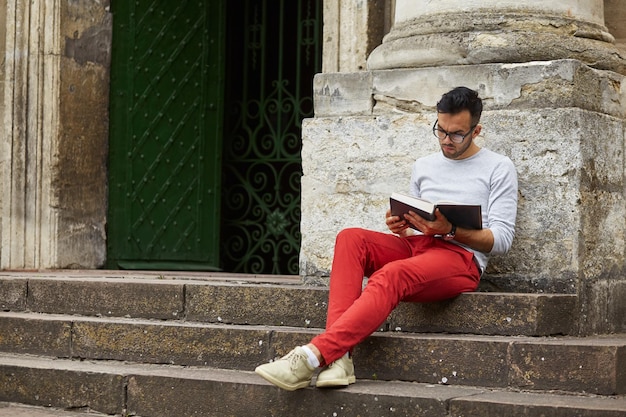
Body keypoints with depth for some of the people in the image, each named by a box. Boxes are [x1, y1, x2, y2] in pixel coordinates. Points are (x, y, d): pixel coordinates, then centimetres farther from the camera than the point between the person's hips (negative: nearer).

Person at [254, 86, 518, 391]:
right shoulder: (423, 166, 24)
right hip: (415, 247, 6)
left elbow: (502, 240, -1)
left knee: (391, 274, -36)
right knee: (350, 238, -24)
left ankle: (313, 355, -48)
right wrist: (400, 227, 0)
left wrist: (449, 230, -16)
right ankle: (339, 355, -38)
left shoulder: (499, 168, 8)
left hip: (461, 257, -6)